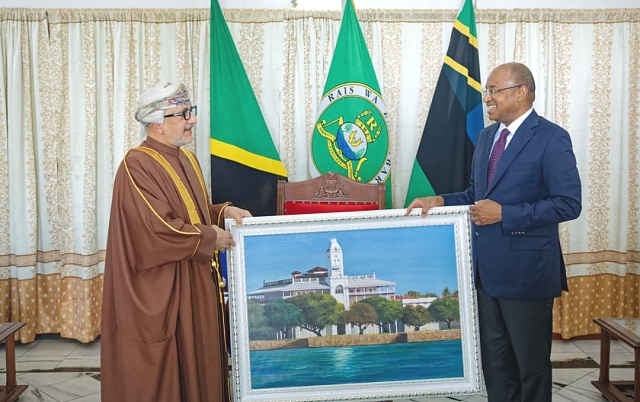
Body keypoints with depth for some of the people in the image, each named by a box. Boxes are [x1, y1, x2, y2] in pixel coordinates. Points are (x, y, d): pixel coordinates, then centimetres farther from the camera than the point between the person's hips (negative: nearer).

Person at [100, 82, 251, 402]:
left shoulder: (186, 159, 9)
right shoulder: (138, 166, -19)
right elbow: (159, 229, -25)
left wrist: (223, 212, 1)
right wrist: (210, 238, -14)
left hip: (196, 280, 9)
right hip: (159, 291, -8)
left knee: (198, 358, 16)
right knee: (163, 370, 5)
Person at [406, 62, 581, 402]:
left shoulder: (551, 138, -13)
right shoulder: (486, 136, 11)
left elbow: (569, 204, -17)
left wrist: (504, 214, -21)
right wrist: (440, 201, 1)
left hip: (525, 269, -7)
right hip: (486, 267, 7)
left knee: (531, 361, 10)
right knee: (494, 359, 17)